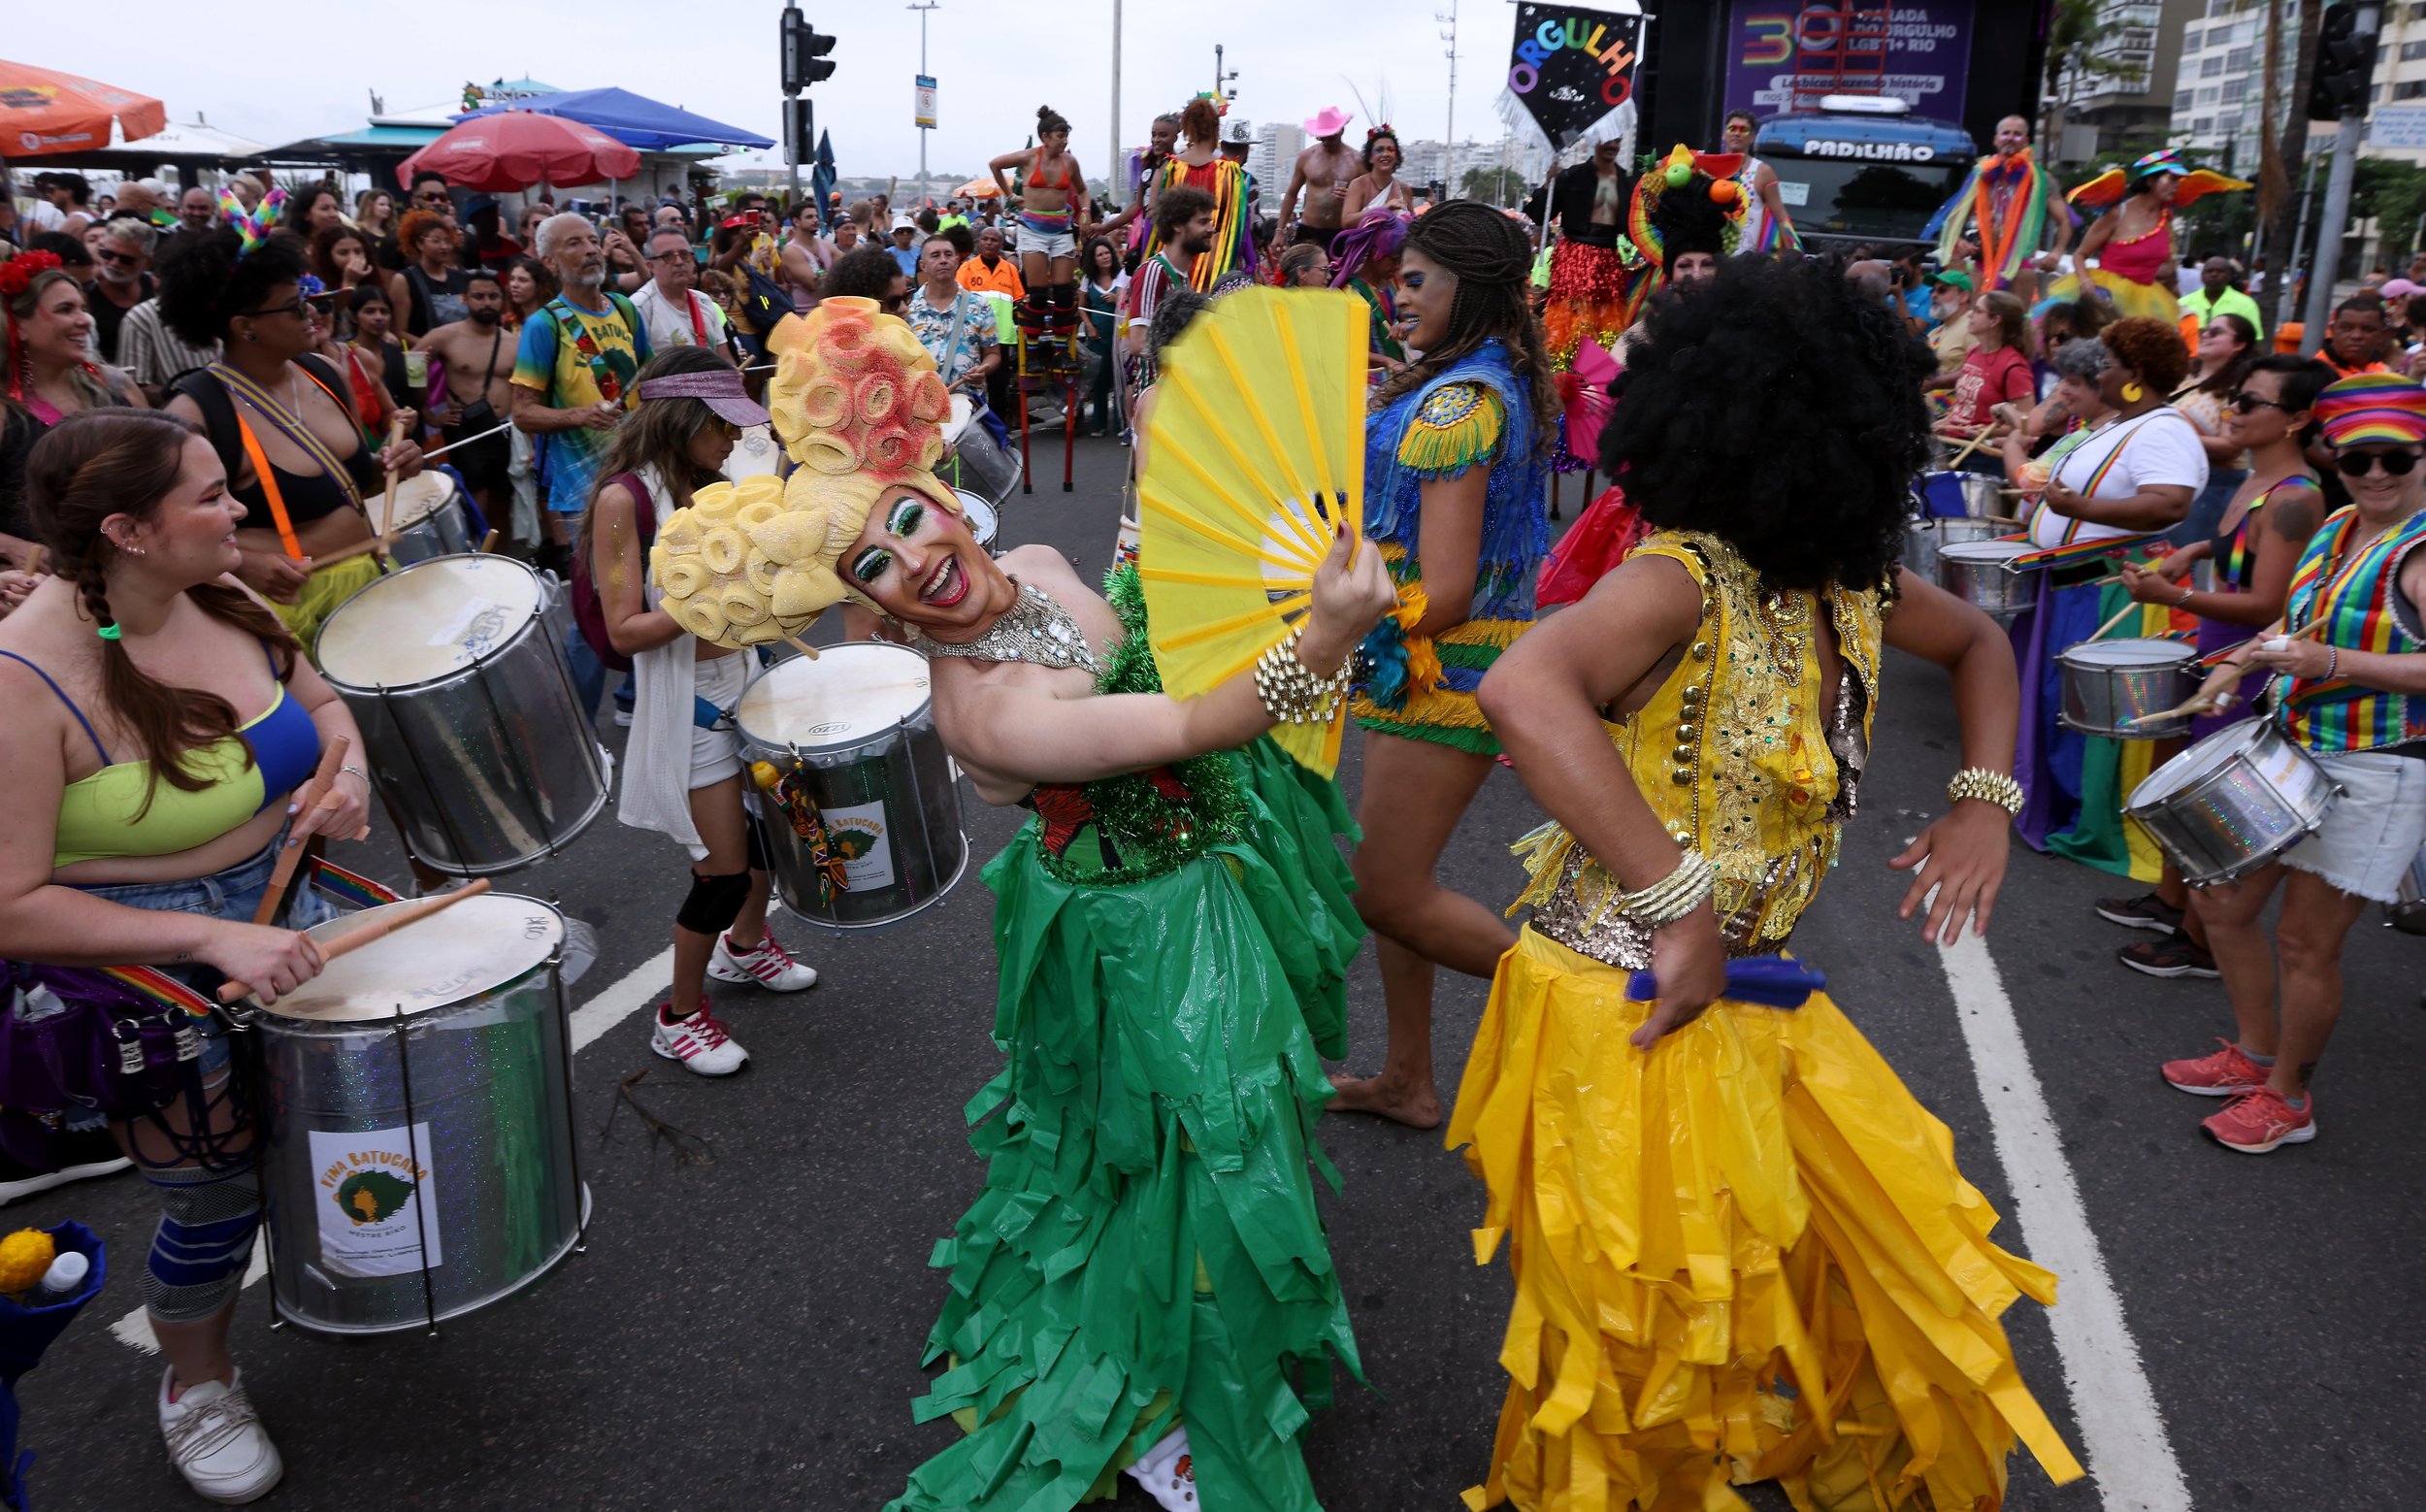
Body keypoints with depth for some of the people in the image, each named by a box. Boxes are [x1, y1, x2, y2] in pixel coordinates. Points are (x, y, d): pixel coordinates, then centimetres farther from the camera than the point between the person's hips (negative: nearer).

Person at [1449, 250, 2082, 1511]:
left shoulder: (1850, 584, 1)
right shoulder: (1681, 581, -23)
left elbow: (1975, 645, 22)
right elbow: (1522, 691, -43)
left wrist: (1984, 800, 5)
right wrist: (1683, 908, -37)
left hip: (1749, 1000, 8)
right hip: (1633, 1018, -8)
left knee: (1891, 1256, 22)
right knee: (1642, 1356, 8)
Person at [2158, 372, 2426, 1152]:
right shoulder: (2339, 526, 8)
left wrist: (2334, 664, -31)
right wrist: (2240, 663, 13)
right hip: (2290, 749, 8)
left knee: (2305, 941, 1)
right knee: (2224, 902, 14)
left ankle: (2288, 1100, 20)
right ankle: (2254, 1054, 34)